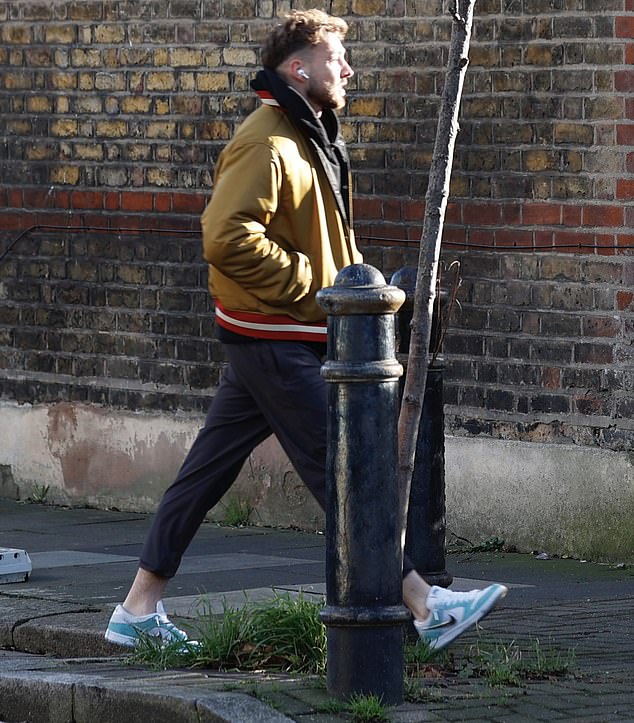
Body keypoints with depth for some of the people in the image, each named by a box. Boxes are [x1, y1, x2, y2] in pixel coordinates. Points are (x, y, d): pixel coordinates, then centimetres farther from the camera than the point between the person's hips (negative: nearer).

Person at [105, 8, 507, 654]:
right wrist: (313, 286, -19)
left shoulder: (309, 137, 17)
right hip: (278, 342, -10)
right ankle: (425, 607, -6)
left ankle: (139, 610, 15)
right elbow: (228, 239, -27)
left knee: (206, 472, 11)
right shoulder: (266, 144, -17)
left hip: (269, 339, 10)